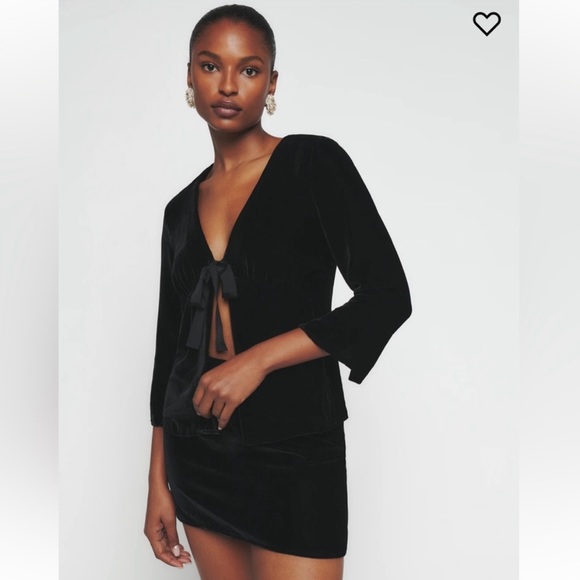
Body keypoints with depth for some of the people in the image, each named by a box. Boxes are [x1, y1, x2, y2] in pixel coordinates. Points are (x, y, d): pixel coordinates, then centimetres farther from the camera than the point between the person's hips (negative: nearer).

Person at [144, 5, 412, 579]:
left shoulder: (314, 162, -5)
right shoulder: (182, 208, 9)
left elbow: (388, 297, -11)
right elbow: (171, 345, 13)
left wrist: (257, 360, -17)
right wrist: (158, 481, 11)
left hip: (296, 452, -4)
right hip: (198, 456, 5)